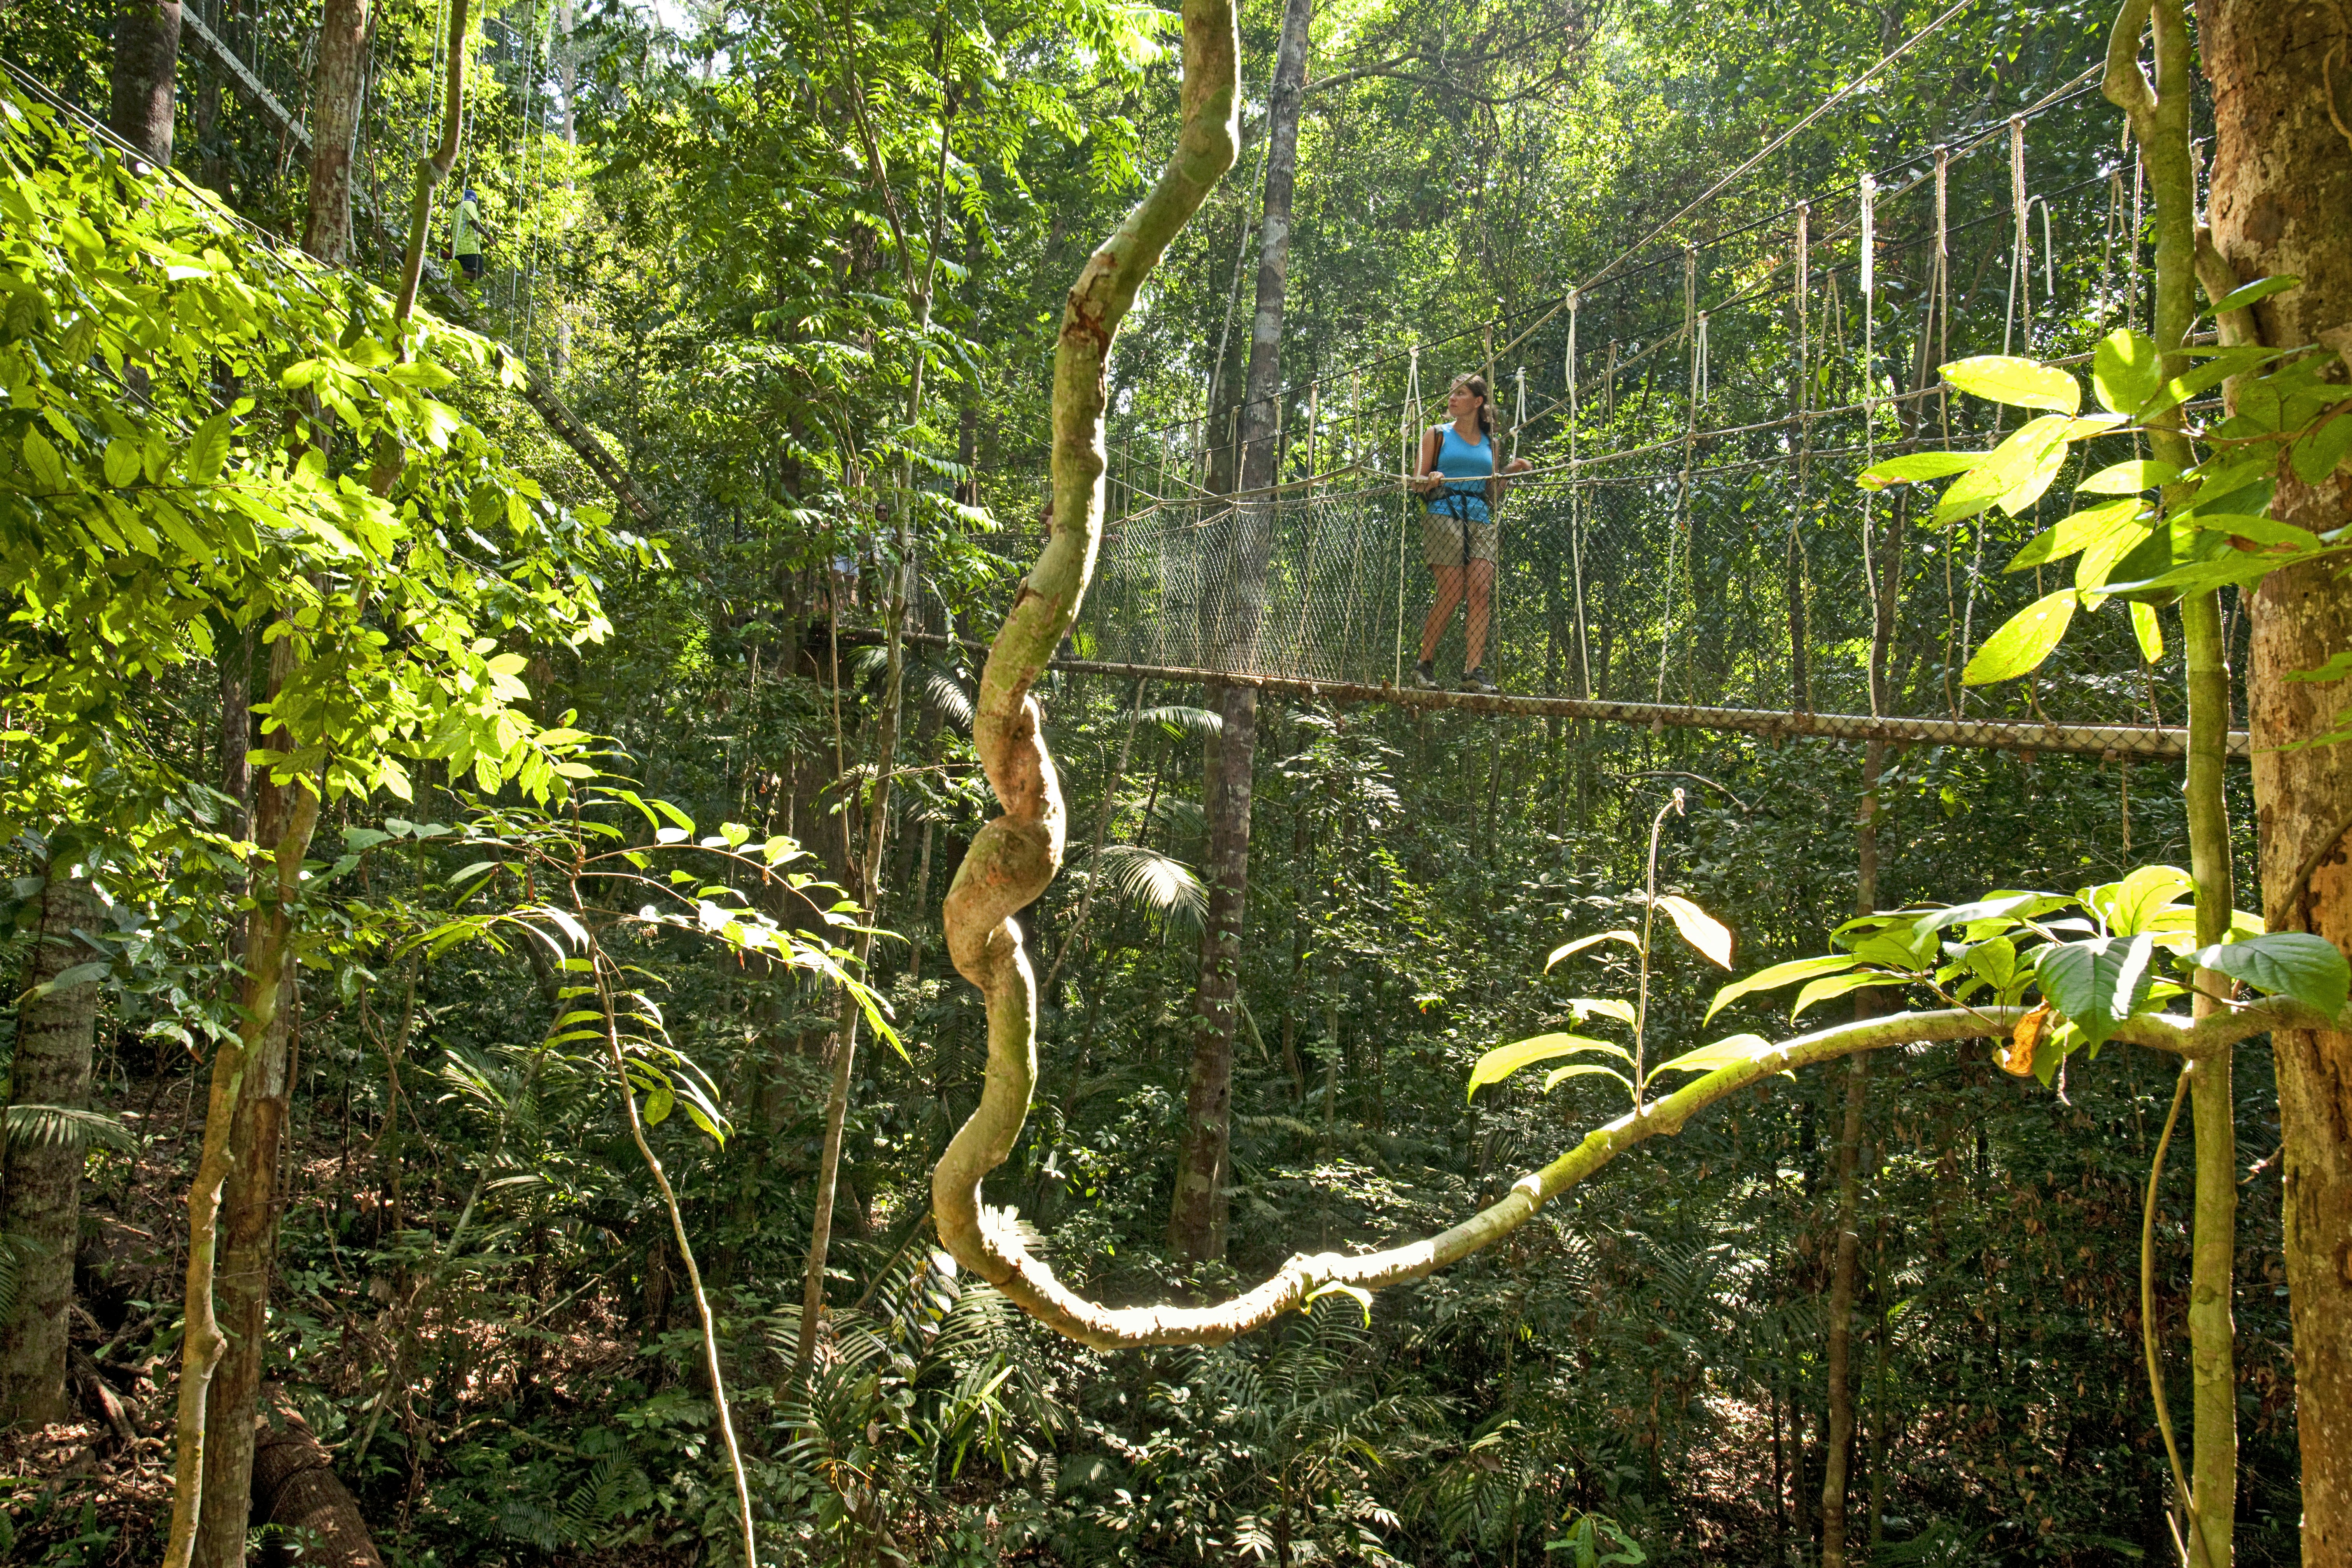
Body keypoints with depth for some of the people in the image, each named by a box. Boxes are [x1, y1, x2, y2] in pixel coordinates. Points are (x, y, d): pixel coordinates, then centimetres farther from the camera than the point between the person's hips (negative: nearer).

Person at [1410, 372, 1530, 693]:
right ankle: (1425, 664, 3)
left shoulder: (1490, 443, 18)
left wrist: (1510, 472, 7)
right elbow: (1417, 481, 6)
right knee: (1452, 592, -13)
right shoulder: (1437, 435, 10)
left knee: (1481, 590, -12)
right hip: (1444, 515, -3)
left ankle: (1474, 671, -13)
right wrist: (1430, 481, -16)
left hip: (1481, 520, 3)